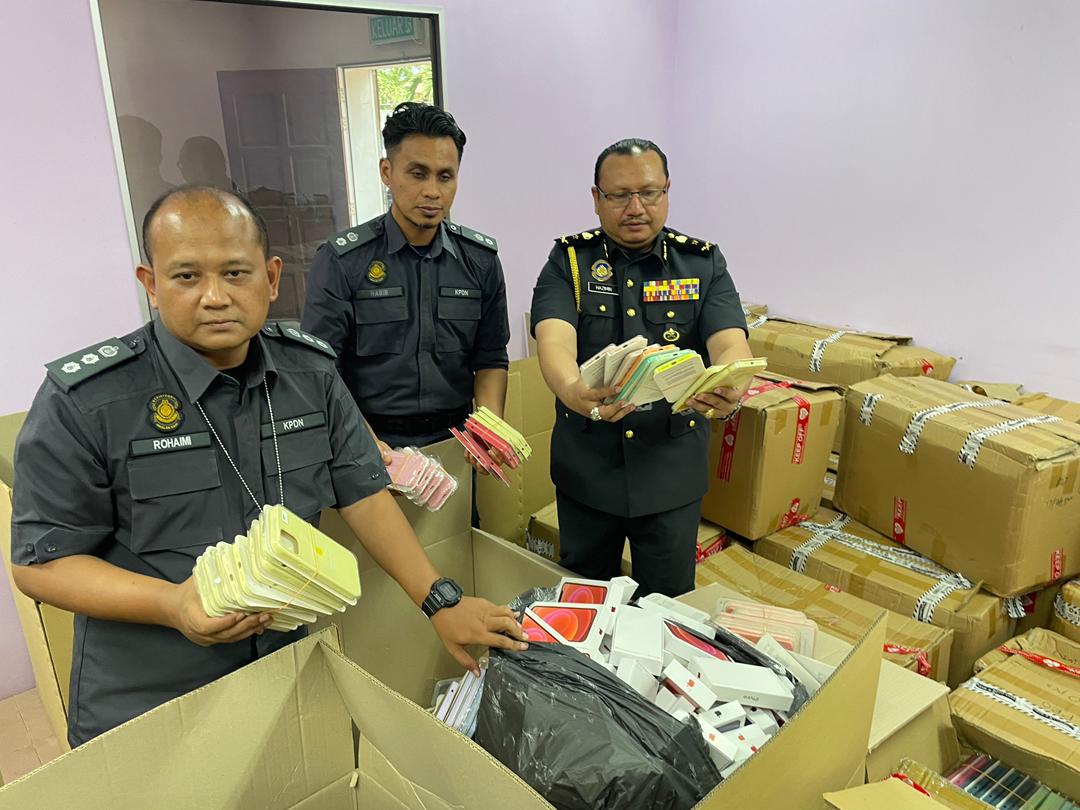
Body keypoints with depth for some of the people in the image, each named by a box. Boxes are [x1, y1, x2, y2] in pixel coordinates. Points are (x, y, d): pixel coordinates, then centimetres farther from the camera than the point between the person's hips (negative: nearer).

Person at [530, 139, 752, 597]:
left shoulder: (703, 263, 0)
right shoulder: (569, 260, -4)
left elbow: (730, 343, -14)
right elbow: (554, 339, -21)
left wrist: (728, 390, -39)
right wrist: (574, 391, -44)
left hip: (673, 471, 1)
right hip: (587, 467, 0)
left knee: (669, 602, 16)